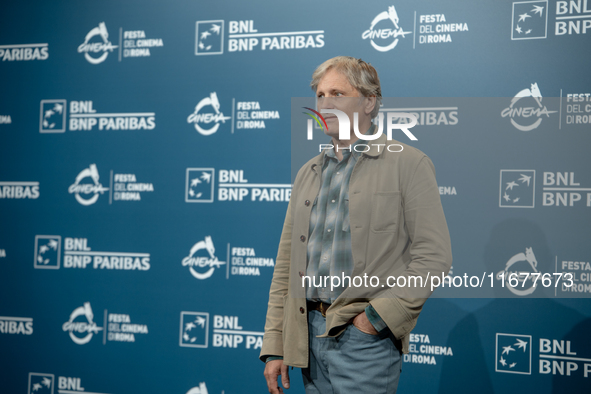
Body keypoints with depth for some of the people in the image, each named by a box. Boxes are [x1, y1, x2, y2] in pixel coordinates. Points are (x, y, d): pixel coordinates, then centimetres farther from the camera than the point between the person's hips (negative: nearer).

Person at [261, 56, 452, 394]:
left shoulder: (408, 164, -2)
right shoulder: (308, 173, 15)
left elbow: (434, 256, -9)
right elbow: (286, 266, 13)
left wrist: (378, 316, -15)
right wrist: (275, 347, 7)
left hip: (366, 338, -5)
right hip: (309, 333, 5)